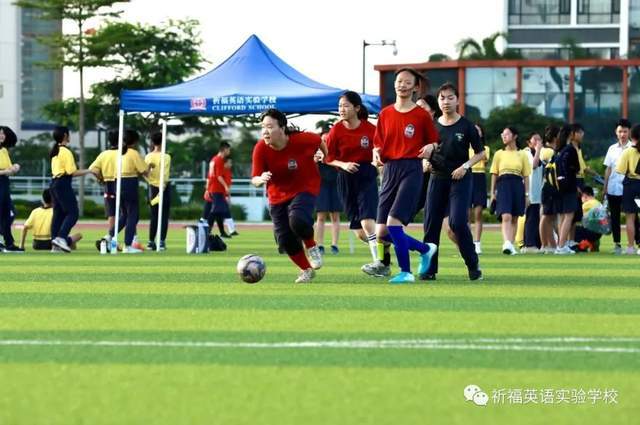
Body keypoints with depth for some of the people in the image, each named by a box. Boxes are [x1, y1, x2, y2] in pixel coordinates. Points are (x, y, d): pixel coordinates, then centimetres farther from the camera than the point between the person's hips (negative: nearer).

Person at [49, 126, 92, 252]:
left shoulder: (55, 151, 15)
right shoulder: (66, 152, -13)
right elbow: (72, 172, -16)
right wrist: (88, 171, -8)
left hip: (54, 183, 9)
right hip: (63, 184, -9)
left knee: (58, 213, 9)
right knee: (72, 212, -8)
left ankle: (55, 244, 6)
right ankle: (61, 238, -20)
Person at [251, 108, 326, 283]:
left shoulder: (301, 140, -24)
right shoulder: (260, 149, -19)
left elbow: (319, 141, 0)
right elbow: (254, 180, -16)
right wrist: (261, 179, -41)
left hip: (305, 188, -3)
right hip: (278, 195, 3)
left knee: (297, 220, -32)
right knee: (284, 239, 0)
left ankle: (311, 246, 2)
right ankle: (306, 270, 26)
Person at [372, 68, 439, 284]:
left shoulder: (422, 115, -1)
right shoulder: (385, 114, 11)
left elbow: (434, 141, 7)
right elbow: (378, 143, 15)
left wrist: (430, 147, -15)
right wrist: (376, 154, -6)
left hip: (411, 170, -5)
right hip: (389, 169, 5)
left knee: (393, 222, -19)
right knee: (381, 233, 0)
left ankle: (406, 272, -5)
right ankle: (425, 249, 24)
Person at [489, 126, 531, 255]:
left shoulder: (522, 155, 9)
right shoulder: (499, 154, 9)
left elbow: (526, 176, 9)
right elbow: (494, 174, 11)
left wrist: (527, 194, 4)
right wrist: (493, 192, 6)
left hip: (517, 185, 2)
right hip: (503, 185, -2)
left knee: (514, 219, 5)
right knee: (506, 216, -17)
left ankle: (511, 245, 12)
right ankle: (507, 244, -30)